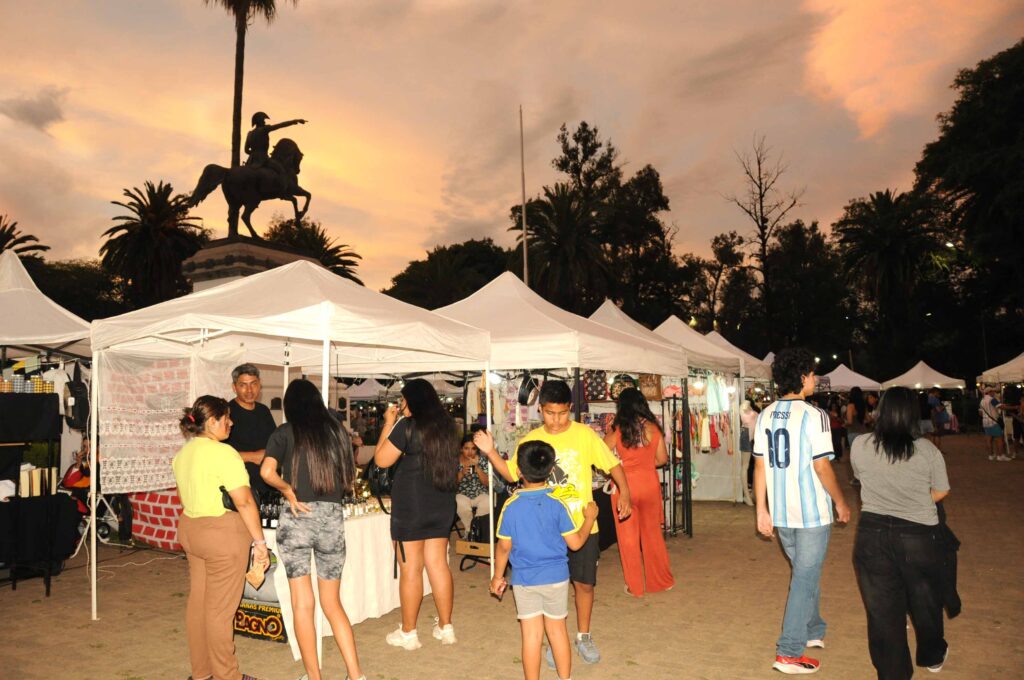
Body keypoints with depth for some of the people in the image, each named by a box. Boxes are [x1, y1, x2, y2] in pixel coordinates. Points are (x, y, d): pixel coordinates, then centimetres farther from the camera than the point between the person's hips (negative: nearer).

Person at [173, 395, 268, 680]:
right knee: (220, 609, 1)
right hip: (223, 533, -9)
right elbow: (244, 502, -21)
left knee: (197, 600, 16)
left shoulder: (183, 453, 8)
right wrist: (260, 542, -15)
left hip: (190, 529, 9)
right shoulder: (223, 453, -19)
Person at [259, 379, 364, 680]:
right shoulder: (338, 431, 8)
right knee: (332, 603, 14)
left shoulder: (285, 432, 0)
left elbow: (267, 471, -15)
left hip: (296, 518, -3)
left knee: (302, 604, 8)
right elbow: (350, 478, 12)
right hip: (333, 517, 3)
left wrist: (288, 491, -2)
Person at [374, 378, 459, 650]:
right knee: (438, 564, 12)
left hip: (411, 505, -6)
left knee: (411, 569, 3)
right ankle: (445, 627, 20)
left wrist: (389, 423, 1)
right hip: (442, 505, 6)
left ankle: (408, 633, 13)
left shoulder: (407, 426, -13)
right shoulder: (446, 425, 6)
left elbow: (382, 460, -8)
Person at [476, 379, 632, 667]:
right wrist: (490, 452, -9)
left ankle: (584, 637, 32)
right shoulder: (531, 440, -1)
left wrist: (624, 491, -15)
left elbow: (612, 464, -2)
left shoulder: (585, 434, -6)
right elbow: (511, 473, 4)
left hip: (583, 526, -1)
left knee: (584, 583, 10)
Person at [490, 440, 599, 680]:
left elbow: (504, 547, -3)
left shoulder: (511, 506, -10)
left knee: (531, 634, 6)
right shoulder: (557, 504, -12)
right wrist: (590, 518, 8)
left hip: (524, 580, 0)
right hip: (556, 578, 1)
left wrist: (498, 576, 11)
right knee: (557, 629, 16)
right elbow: (575, 543, -7)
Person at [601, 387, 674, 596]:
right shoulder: (653, 428, -4)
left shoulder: (617, 429, -11)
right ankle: (661, 580, 29)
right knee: (653, 533, 17)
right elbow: (662, 459, 3)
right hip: (650, 483, 3)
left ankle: (635, 586, 18)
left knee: (628, 536, 10)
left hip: (625, 485, -3)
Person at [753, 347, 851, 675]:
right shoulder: (813, 415, -15)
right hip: (812, 512, -6)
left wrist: (762, 510, 9)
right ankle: (789, 653, 7)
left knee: (805, 572, 24)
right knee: (805, 578, 3)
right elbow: (821, 467, -15)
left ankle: (813, 631, 40)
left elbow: (760, 466, 4)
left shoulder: (766, 415, 3)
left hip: (780, 513, 6)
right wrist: (841, 502, 0)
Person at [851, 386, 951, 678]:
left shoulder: (860, 446, -10)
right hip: (919, 535, 0)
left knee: (882, 608, 11)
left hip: (873, 535, 0)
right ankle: (932, 656, 46)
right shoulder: (928, 450, -12)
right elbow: (941, 492, 0)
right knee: (925, 600, 23)